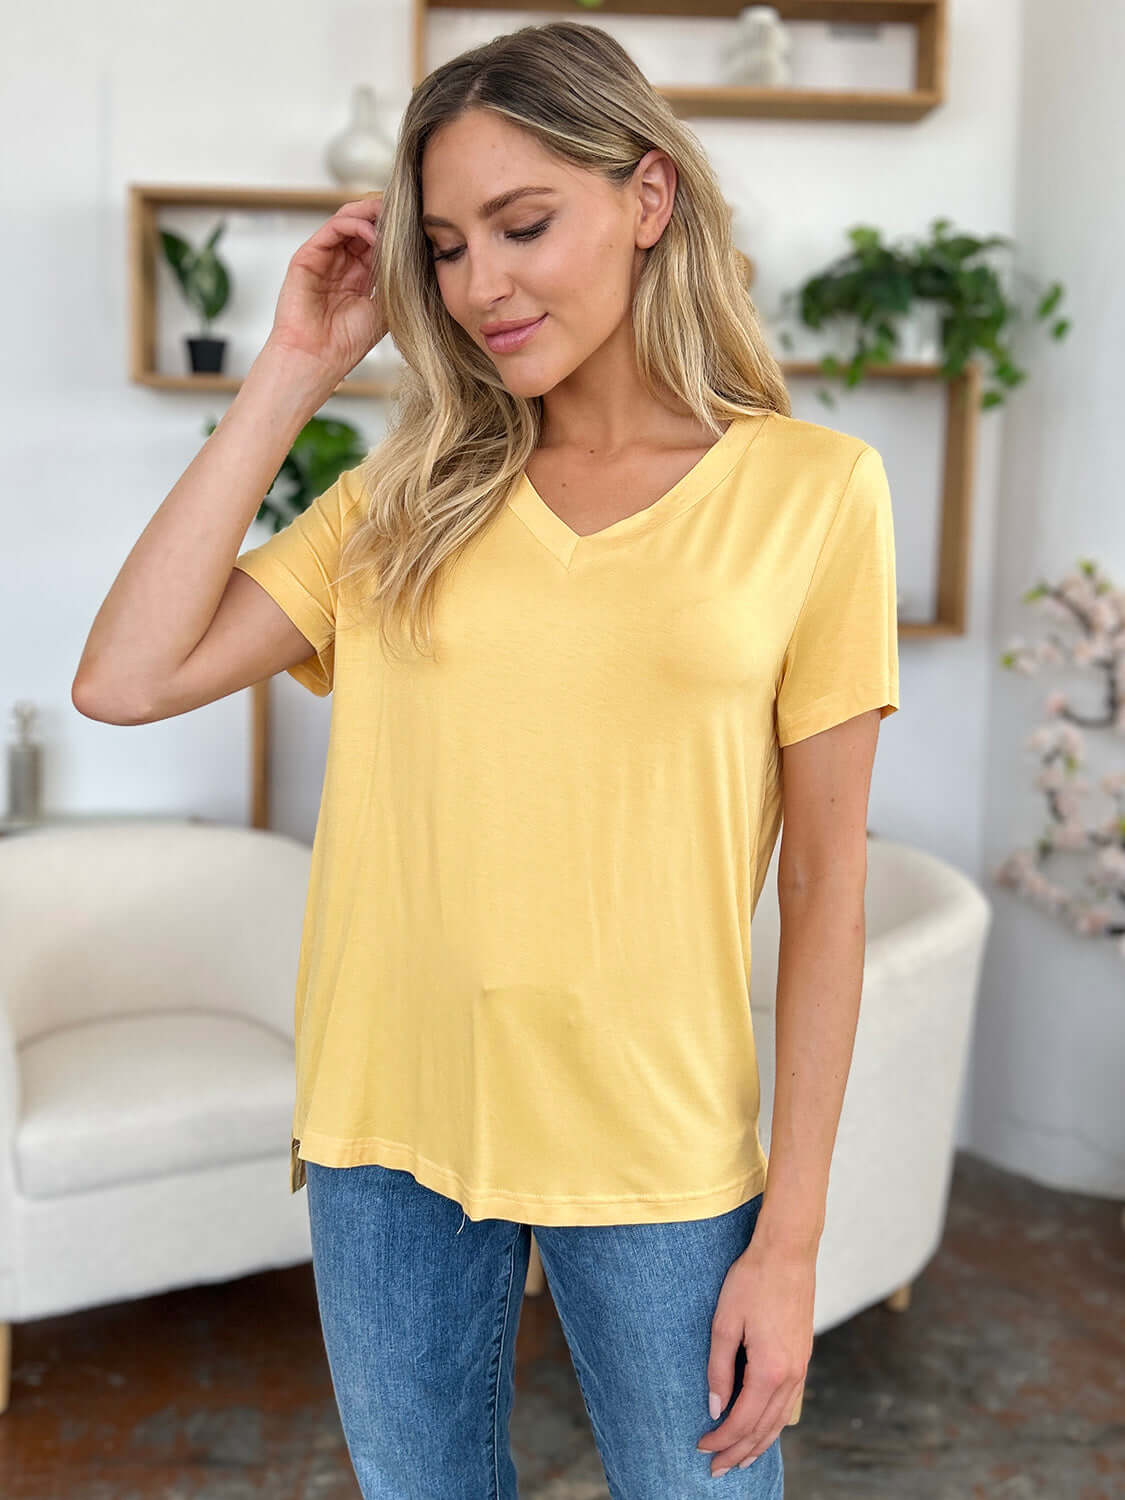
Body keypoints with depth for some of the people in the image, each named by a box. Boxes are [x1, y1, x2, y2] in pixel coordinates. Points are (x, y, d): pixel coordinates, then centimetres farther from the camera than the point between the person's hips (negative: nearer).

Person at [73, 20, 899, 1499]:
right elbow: (124, 679, -8)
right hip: (389, 1120, 3)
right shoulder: (410, 497, 3)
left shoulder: (812, 489, -5)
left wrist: (791, 1240, -5)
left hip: (652, 1145, -2)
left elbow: (826, 887, -4)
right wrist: (288, 376, -5)